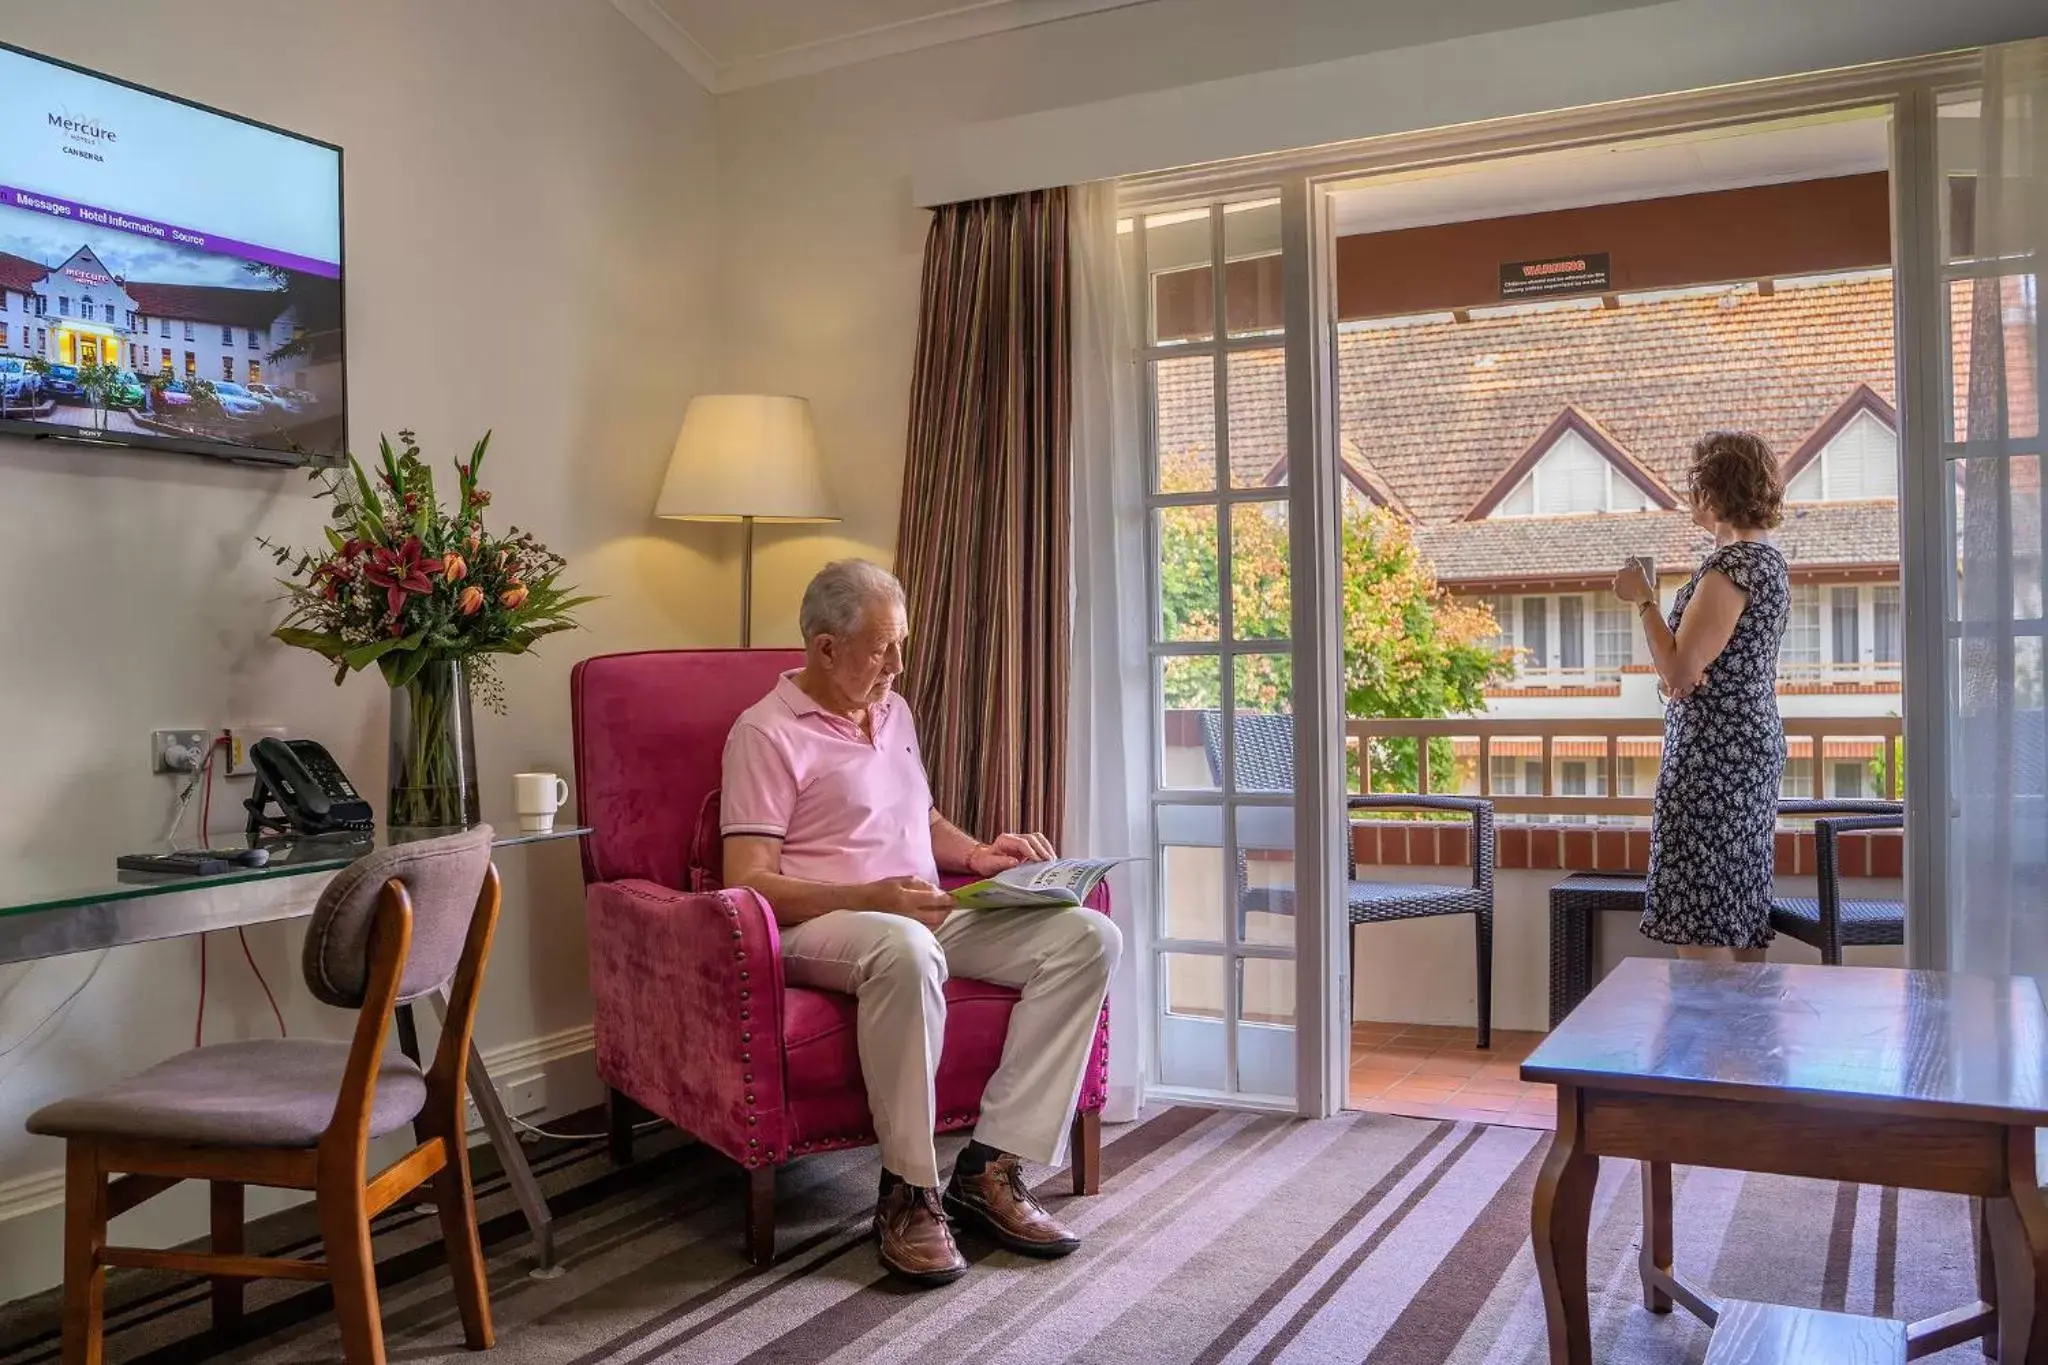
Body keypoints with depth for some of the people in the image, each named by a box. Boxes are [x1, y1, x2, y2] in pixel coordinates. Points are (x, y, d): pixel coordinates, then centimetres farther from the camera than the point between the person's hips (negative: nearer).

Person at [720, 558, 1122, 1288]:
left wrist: (976, 853, 10)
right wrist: (872, 898, -25)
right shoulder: (767, 731, -6)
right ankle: (908, 1190, -26)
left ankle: (993, 1164, -17)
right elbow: (750, 881, -14)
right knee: (905, 948, -44)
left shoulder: (894, 711, 18)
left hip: (926, 914, 8)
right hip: (819, 926, -8)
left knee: (1088, 936, -14)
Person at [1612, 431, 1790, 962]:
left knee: (1700, 928, -7)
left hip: (1714, 753, -11)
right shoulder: (1767, 557, 16)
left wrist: (1643, 598, -9)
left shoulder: (1731, 565, -16)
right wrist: (1679, 674, 1)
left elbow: (1679, 670, -20)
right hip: (1754, 743, 11)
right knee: (1741, 926, 13)